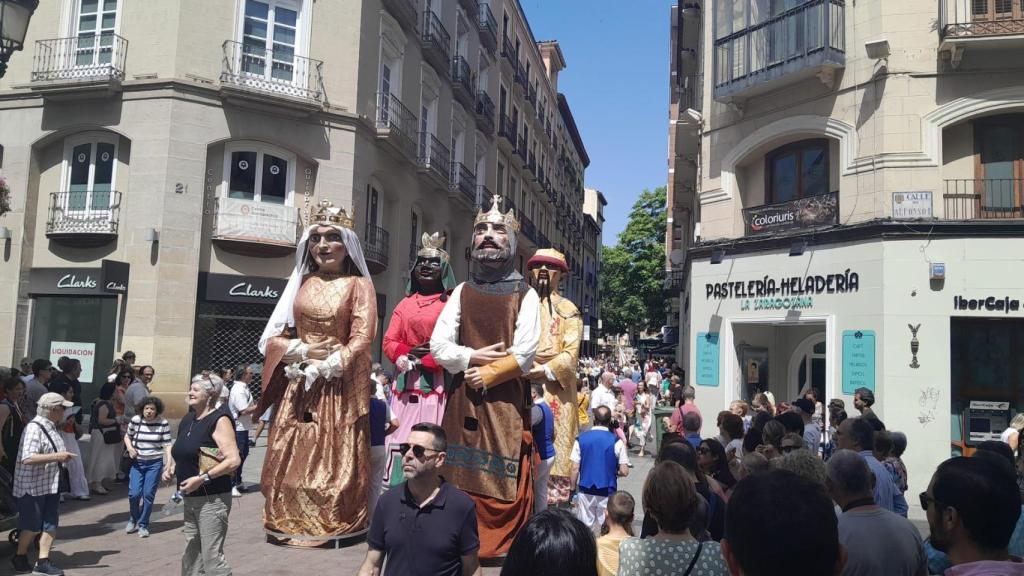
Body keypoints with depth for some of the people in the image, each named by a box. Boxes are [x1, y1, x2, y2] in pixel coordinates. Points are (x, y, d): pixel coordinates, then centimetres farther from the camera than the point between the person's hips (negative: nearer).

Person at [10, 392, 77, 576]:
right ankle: (20, 558, 25)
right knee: (32, 526, 5)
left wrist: (63, 456, 11)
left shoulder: (51, 427, 10)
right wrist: (57, 456, -29)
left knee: (50, 525, 6)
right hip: (33, 487, -8)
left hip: (51, 485, 8)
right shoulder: (34, 428, -19)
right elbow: (28, 458, -29)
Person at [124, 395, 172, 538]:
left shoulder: (163, 423, -10)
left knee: (148, 494, -2)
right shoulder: (135, 420, -6)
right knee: (134, 493, -5)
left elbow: (167, 444, -9)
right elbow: (127, 436, 11)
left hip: (155, 463, -1)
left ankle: (143, 525, 17)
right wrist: (129, 448, -8)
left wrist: (169, 462, -17)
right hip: (137, 462, 1)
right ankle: (133, 519, 25)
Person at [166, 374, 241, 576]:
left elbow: (234, 460, -22)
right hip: (190, 499, 8)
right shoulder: (187, 420, 11)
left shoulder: (219, 420, -13)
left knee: (212, 556, -7)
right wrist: (171, 469, 8)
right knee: (190, 556, 16)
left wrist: (202, 478, -25)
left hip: (212, 499, -8)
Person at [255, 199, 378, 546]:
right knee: (289, 456, 5)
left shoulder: (358, 285, 0)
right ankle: (290, 523, 17)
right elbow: (273, 337, 11)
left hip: (339, 386, -4)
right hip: (298, 385, 4)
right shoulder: (301, 283, 12)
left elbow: (362, 338, -10)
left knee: (337, 459, -3)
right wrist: (304, 351, -7)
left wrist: (325, 366, -14)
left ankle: (335, 526, 8)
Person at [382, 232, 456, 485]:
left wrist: (422, 360, -12)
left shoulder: (452, 303, 3)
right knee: (401, 442, 2)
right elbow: (389, 341, 13)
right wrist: (408, 353, -7)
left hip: (437, 383, -5)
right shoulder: (405, 304, 20)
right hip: (406, 384, 5)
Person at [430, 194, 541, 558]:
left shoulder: (524, 295, 1)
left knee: (505, 478, 1)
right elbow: (438, 345, -2)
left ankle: (506, 546, 9)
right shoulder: (462, 292, 6)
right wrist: (472, 357, -10)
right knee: (461, 474, 4)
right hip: (463, 396, 1)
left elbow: (523, 356, -7)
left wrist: (486, 374, -9)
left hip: (505, 398, -1)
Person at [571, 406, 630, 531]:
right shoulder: (616, 441, -7)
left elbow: (575, 468, -3)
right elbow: (624, 472, -7)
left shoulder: (581, 439, -4)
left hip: (586, 491, 1)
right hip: (607, 491, -1)